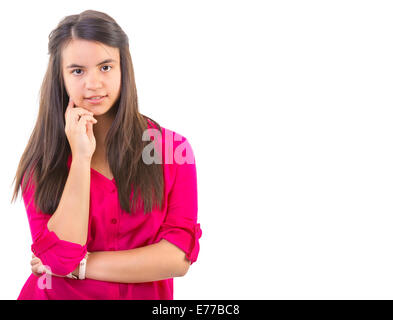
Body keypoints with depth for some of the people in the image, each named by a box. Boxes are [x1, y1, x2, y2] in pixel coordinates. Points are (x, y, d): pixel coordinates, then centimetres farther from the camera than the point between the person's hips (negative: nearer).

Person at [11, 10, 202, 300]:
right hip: (57, 294, 1)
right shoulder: (41, 159, 1)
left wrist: (82, 265, -8)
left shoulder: (173, 148, -2)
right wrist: (81, 157, -13)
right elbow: (59, 256, -11)